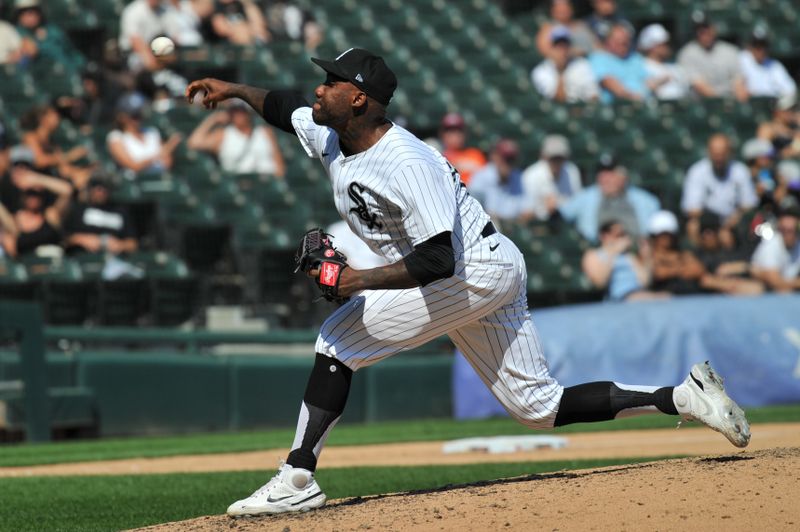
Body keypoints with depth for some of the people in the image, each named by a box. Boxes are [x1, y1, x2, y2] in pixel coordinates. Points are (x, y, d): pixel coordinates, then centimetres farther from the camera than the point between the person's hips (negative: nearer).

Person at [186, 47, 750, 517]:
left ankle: (297, 479, -14)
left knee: (339, 338, -13)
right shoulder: (330, 138, 2)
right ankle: (684, 396, 8)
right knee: (540, 406, 9)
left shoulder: (408, 164, -26)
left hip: (479, 270, -10)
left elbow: (438, 260, -32)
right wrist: (235, 89, 11)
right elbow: (287, 107, 24)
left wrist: (362, 280, -33)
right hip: (489, 278, 10)